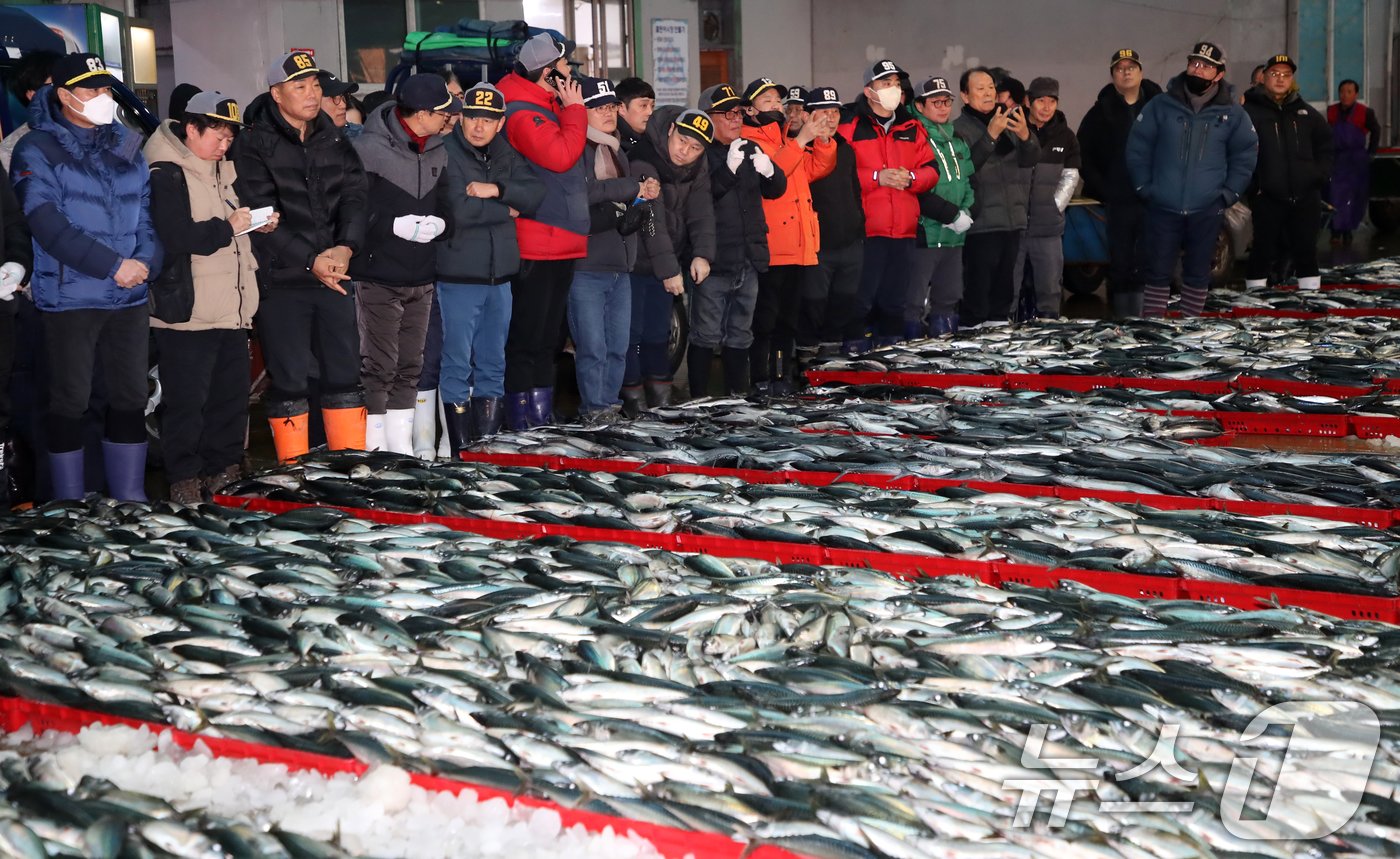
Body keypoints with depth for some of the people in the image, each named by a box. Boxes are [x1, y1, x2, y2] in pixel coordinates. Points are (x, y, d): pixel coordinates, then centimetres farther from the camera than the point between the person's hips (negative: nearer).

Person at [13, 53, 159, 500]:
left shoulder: (127, 146, 11)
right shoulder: (37, 150, -5)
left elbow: (148, 211, 9)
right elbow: (47, 224, -15)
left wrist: (145, 260, -10)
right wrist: (113, 266, -20)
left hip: (130, 296, 5)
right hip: (69, 297, -5)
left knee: (131, 397, 8)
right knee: (69, 401, 2)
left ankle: (131, 495, 18)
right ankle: (70, 504, 11)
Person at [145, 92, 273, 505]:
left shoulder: (222, 171, 17)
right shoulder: (165, 176, -12)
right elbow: (174, 237, -23)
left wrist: (257, 224, 8)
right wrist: (227, 227, -16)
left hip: (230, 308, 9)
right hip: (188, 311, -9)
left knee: (231, 393, 13)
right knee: (188, 398, -3)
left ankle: (223, 469, 24)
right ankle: (184, 478, 5)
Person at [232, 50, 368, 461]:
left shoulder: (334, 141, 11)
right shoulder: (253, 146, -5)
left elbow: (354, 196, 2)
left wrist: (346, 246, -16)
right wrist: (310, 260, -18)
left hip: (336, 273, 5)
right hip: (281, 280, -5)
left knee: (345, 373, 9)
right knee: (288, 380, 1)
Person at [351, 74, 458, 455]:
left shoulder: (438, 151, 9)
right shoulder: (370, 148, -13)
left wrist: (438, 223, -1)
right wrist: (397, 225, -18)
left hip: (421, 277, 7)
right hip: (379, 277, -7)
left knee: (410, 366, 12)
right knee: (379, 366, -4)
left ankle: (402, 447, 22)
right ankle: (375, 448, 5)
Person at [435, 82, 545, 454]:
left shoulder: (506, 155, 11)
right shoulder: (446, 154, -9)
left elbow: (535, 193, -1)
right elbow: (460, 210, -21)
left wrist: (496, 189, -16)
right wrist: (507, 209, -7)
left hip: (499, 275, 6)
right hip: (458, 277, -6)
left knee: (493, 365, 12)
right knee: (458, 364, -1)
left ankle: (489, 447, 21)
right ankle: (461, 451, 6)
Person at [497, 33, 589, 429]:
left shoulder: (551, 105, 17)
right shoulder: (522, 113, -14)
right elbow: (560, 155, -23)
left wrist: (572, 110, 10)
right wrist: (574, 110, -12)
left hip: (562, 243, 10)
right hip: (536, 244, -10)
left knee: (548, 336, 15)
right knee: (527, 336, -4)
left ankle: (542, 411, 23)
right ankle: (523, 415, 1)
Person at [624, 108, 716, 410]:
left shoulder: (699, 169, 3)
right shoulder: (643, 161, -21)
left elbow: (702, 213, -7)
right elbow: (652, 219, -25)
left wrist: (702, 253, -22)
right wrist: (668, 269, -27)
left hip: (667, 264, 6)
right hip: (634, 261, -6)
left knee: (657, 333, 13)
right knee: (631, 332, -4)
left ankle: (660, 398, 20)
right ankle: (631, 400, 4)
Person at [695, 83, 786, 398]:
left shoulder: (750, 150, 14)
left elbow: (776, 190, 12)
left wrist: (769, 170, -10)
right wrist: (729, 168, -29)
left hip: (748, 259, 7)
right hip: (714, 261, -7)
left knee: (740, 334, 15)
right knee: (707, 336, -3)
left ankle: (738, 393, 24)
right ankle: (699, 398, 3)